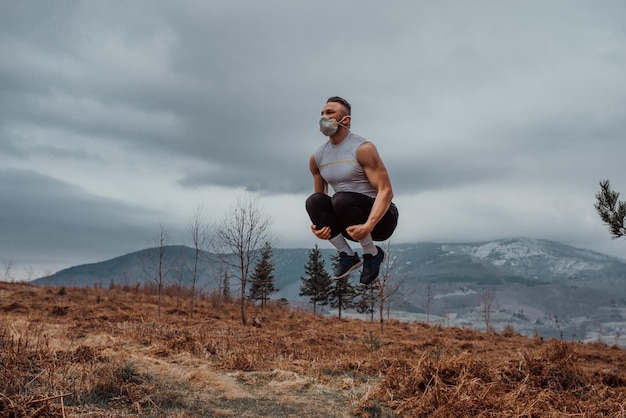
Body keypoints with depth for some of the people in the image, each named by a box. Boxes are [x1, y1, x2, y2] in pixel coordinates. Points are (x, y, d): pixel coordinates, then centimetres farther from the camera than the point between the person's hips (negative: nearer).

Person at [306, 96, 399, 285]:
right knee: (314, 201, -18)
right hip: (353, 225, 5)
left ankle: (372, 254, -9)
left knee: (341, 199, -32)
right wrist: (317, 224, -8)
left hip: (380, 218, -5)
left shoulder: (363, 149, -14)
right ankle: (347, 256, -7)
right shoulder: (317, 157, 5)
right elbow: (319, 194, 14)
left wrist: (368, 226, -35)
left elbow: (386, 191, -21)